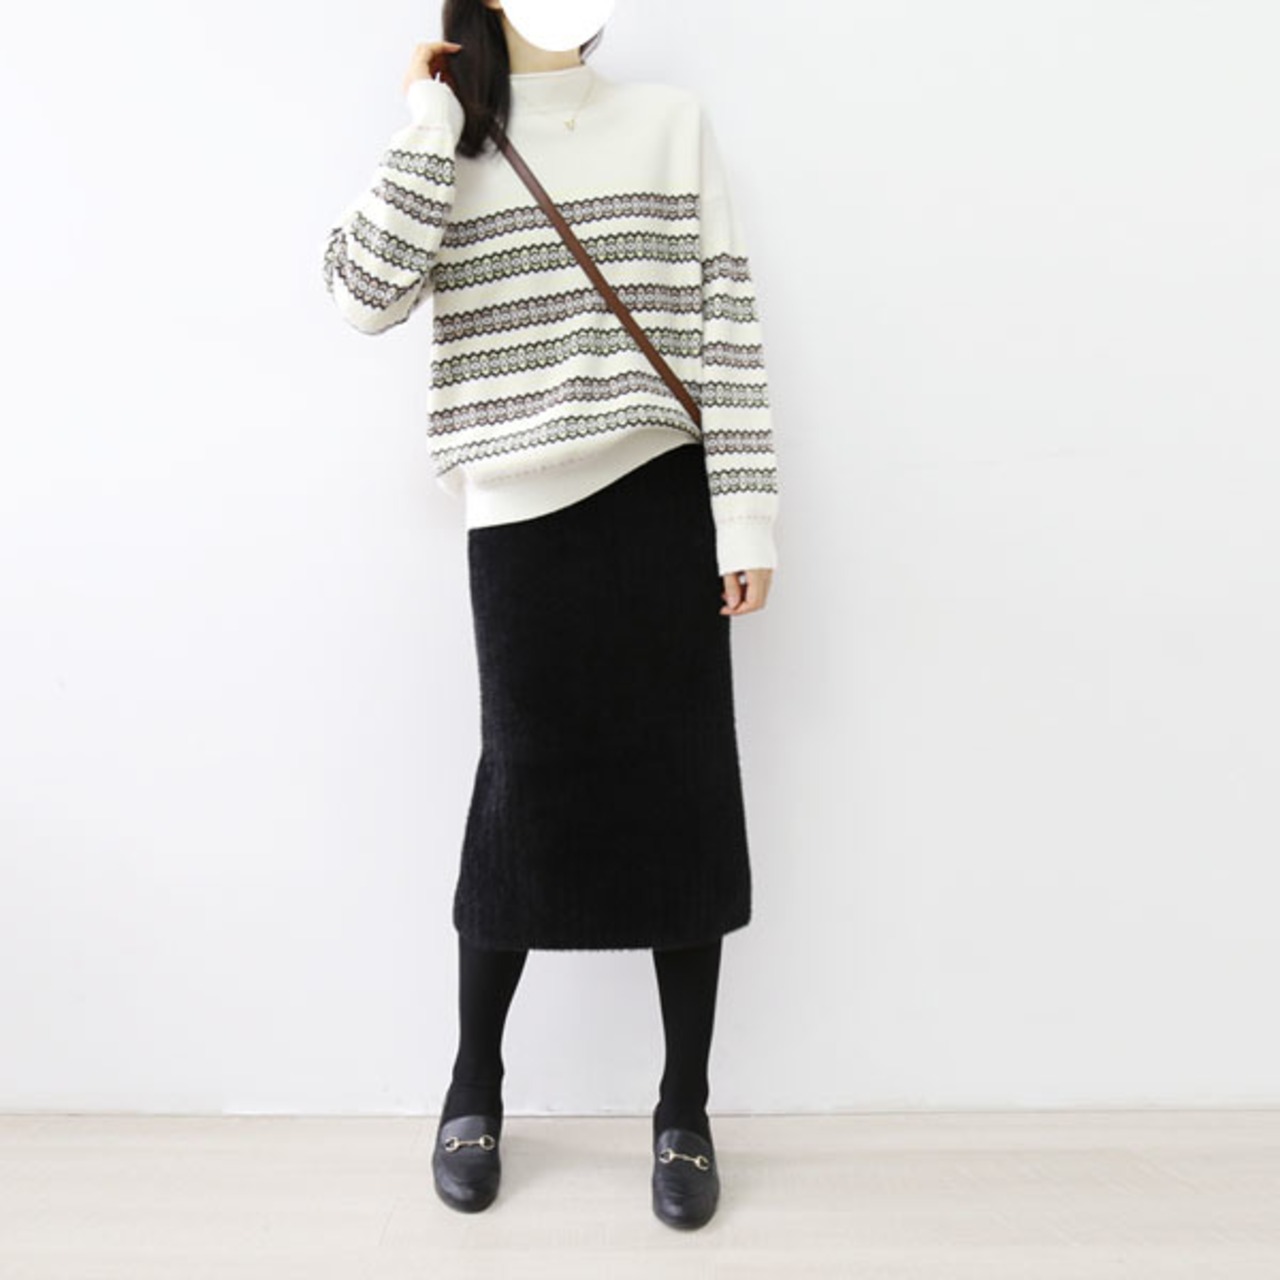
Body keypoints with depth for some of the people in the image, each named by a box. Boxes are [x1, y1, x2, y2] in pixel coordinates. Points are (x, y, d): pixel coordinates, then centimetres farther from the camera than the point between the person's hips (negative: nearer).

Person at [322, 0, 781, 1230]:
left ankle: (684, 1110, 20)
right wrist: (433, 117, 0)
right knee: (524, 789, 2)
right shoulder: (444, 149, 12)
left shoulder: (673, 122, 12)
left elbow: (728, 322, 4)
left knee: (684, 794, 2)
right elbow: (363, 291, -6)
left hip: (662, 499, 1)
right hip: (521, 515, 0)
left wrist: (745, 512, -3)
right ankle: (474, 1086, 27)